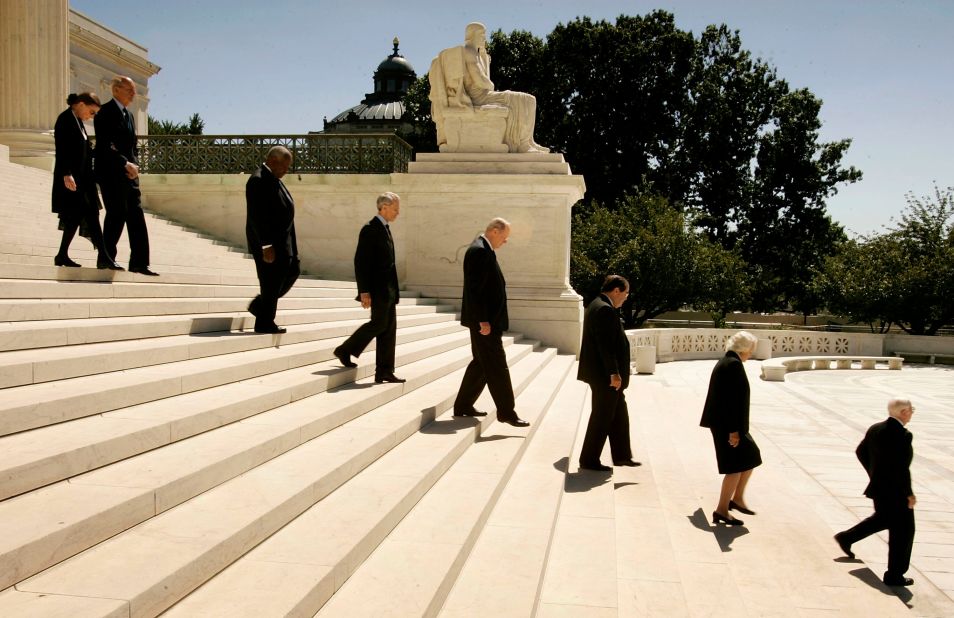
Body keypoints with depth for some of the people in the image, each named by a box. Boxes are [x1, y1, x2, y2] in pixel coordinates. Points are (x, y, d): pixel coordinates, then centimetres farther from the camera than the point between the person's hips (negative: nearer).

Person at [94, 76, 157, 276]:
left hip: (129, 174, 8)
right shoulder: (106, 113, -6)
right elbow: (106, 146, -16)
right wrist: (125, 164, -18)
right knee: (116, 215, -6)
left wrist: (134, 165, 3)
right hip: (112, 174, -8)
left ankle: (139, 263, 4)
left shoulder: (129, 115, 21)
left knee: (137, 217, 3)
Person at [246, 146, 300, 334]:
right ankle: (265, 323, 11)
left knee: (293, 272, 15)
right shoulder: (258, 180, -17)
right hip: (267, 242, -10)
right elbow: (256, 216, -23)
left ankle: (259, 304, 25)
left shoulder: (274, 179, 13)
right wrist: (266, 246, -24)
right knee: (271, 282, -2)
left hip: (282, 240, 10)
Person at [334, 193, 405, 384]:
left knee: (389, 327, 7)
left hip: (388, 289, 9)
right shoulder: (370, 229, -12)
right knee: (379, 323, -8)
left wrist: (394, 290, 18)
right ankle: (345, 350, 9)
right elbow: (361, 261, -17)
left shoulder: (385, 229, 16)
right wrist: (364, 292, -21)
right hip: (378, 288, -9)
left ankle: (384, 371, 11)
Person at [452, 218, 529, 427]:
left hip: (487, 318, 11)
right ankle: (506, 412, 1)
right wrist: (483, 321, -23)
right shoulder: (479, 250, -17)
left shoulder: (484, 249, 15)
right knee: (497, 366, -5)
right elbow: (475, 288, -22)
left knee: (482, 363, 16)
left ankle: (463, 405, 23)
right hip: (484, 320, -11)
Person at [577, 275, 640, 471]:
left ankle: (622, 455, 28)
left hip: (602, 374, 11)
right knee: (602, 417, 0)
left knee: (619, 414, 18)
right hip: (605, 375, -11)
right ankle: (589, 460, 10)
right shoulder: (605, 309, -20)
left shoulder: (596, 306, 13)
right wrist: (614, 373, -24)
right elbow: (606, 345, -25)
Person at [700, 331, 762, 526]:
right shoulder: (734, 365, -18)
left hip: (721, 422, 10)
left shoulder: (724, 363, 13)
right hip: (728, 425, -10)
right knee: (736, 466, -2)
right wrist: (734, 430, -22)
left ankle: (737, 498, 24)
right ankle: (721, 510, 2)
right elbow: (734, 399, -23)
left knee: (751, 456, 18)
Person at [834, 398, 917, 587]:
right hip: (896, 492, -8)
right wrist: (909, 494, -16)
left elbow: (860, 452, 11)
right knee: (902, 532, 6)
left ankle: (846, 537, 29)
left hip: (878, 487, 8)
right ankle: (894, 576, 14)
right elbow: (902, 468, -26)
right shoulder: (903, 435, -23)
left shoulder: (875, 429, 2)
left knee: (882, 519, 30)